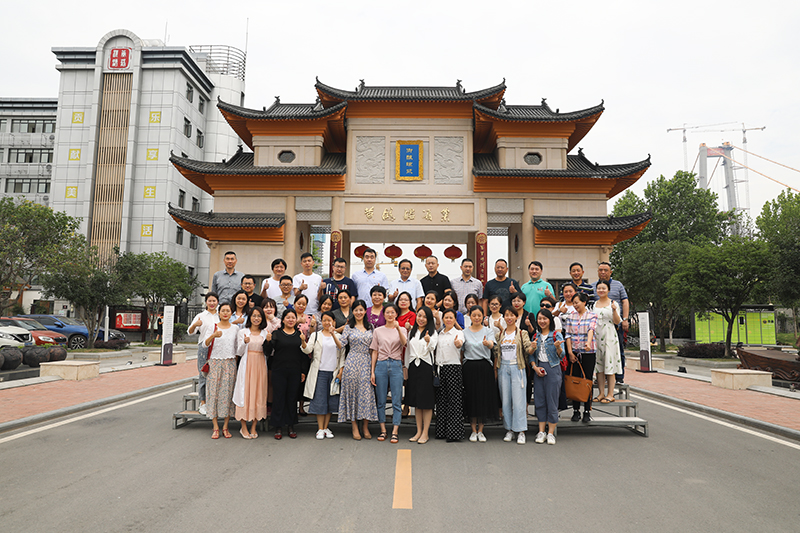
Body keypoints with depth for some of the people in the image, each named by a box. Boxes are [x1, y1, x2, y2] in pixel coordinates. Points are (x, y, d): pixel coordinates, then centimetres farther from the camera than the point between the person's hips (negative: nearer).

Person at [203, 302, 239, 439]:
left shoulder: (235, 329, 9)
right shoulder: (213, 327, 3)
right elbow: (205, 344, -9)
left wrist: (236, 361, 5)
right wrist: (213, 335, -28)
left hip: (230, 363, 1)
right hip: (215, 362, -1)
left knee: (228, 393, 0)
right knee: (214, 392, -4)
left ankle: (225, 427, 6)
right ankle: (215, 427, 2)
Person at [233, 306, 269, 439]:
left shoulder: (265, 333, 10)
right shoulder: (243, 332, 4)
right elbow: (240, 352, 1)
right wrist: (244, 342, -16)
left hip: (260, 365, 2)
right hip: (247, 365, -2)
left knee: (258, 394, 2)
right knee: (245, 393, -2)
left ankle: (253, 427, 12)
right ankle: (244, 427, 8)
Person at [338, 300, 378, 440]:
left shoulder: (370, 327, 11)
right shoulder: (348, 327, 4)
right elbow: (342, 344, -4)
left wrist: (373, 367, 6)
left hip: (367, 362, 2)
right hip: (352, 362, -2)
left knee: (367, 391, 0)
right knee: (353, 391, -1)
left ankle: (365, 427, 9)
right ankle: (355, 427, 7)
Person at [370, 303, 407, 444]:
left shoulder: (402, 330, 7)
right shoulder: (378, 331, 9)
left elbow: (404, 344, -13)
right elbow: (374, 352, 9)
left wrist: (398, 328, -27)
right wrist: (372, 371, 4)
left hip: (396, 365, -1)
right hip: (381, 365, 1)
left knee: (396, 400, -1)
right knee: (381, 400, 5)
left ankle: (395, 432, 3)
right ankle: (383, 430, 15)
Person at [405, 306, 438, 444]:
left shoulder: (432, 332, -1)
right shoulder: (412, 332, 13)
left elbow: (431, 349, -13)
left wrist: (428, 341, -33)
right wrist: (406, 367, 13)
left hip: (426, 366, -5)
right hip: (413, 366, 5)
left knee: (427, 401, -2)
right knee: (416, 401, 9)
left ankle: (425, 433, 6)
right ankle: (418, 431, 17)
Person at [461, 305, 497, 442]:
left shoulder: (487, 331, 3)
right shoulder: (465, 332, 8)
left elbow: (492, 345, -17)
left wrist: (487, 343, -38)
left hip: (484, 367, 0)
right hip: (470, 367, 1)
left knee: (484, 398, 2)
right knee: (471, 398, 2)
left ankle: (480, 431, 15)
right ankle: (473, 431, 15)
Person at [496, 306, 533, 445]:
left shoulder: (522, 333, 2)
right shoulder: (499, 335, 10)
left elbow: (528, 350, -7)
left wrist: (532, 347, -29)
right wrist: (495, 369, 8)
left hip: (517, 368, -3)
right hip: (503, 368, 3)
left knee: (519, 400, -5)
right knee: (505, 400, 6)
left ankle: (521, 431, 2)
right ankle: (509, 430, 16)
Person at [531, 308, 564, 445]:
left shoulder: (557, 335, -1)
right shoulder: (536, 335, 10)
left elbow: (561, 355, -8)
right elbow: (532, 354, 12)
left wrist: (558, 347, -28)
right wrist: (535, 367, -4)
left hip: (553, 369, -4)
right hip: (538, 369, 4)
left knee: (552, 401, -2)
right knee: (539, 400, 5)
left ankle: (551, 433, 8)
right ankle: (541, 432, 13)